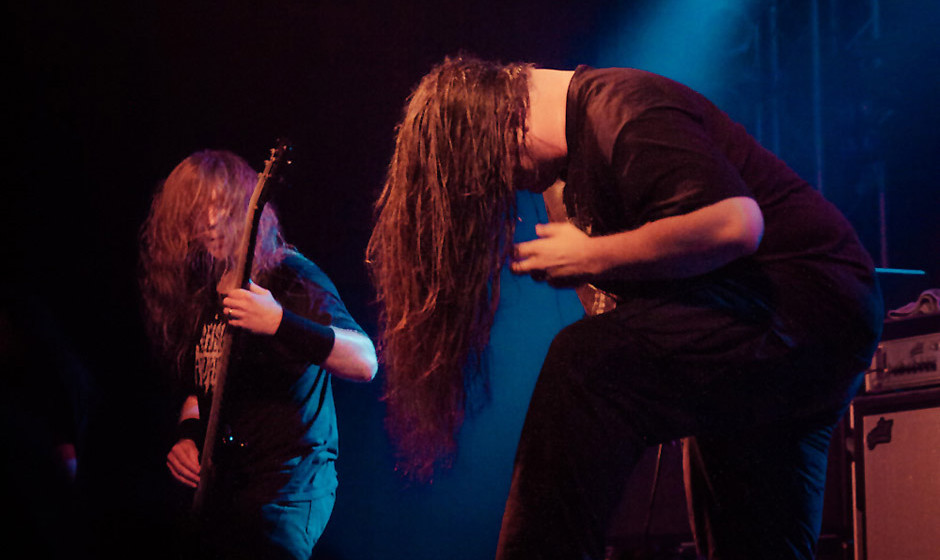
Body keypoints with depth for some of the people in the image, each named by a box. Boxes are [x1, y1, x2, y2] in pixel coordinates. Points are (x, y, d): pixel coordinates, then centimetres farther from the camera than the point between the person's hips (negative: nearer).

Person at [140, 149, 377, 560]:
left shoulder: (289, 277, -8)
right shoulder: (201, 288, 13)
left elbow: (365, 364, -21)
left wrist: (279, 323, -32)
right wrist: (187, 434, 6)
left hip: (282, 492, -7)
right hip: (215, 491, 7)